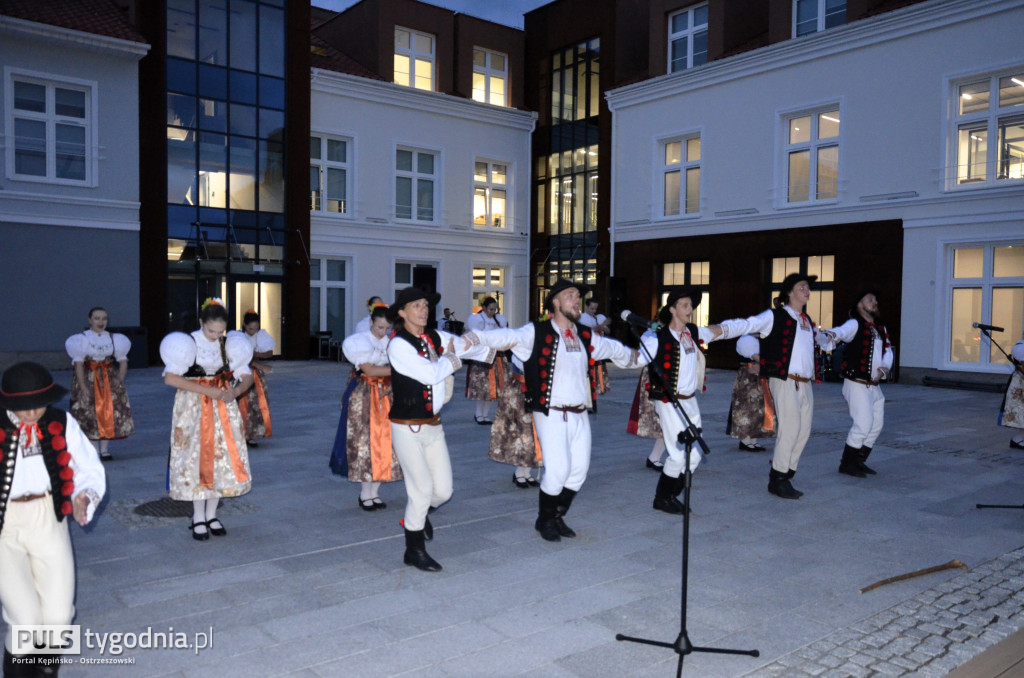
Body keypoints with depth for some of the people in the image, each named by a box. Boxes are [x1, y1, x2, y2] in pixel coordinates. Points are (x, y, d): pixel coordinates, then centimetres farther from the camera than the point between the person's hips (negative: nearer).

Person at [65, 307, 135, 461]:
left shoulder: (113, 338, 4)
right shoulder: (82, 338, -5)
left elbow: (123, 361, 4)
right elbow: (78, 364, -10)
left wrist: (119, 381, -11)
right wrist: (83, 388, -17)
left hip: (109, 378, 3)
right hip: (88, 379, -3)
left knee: (109, 411, 1)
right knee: (89, 413, -4)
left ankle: (104, 449, 10)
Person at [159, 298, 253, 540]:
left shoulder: (229, 345, 3)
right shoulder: (187, 343, -9)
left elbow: (247, 377, 4)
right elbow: (170, 378, -20)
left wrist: (234, 392, -18)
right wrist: (207, 391, -23)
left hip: (223, 409, 4)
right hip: (193, 409, -3)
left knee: (222, 459, 4)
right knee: (196, 460, -1)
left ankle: (212, 515, 19)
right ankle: (198, 518, 12)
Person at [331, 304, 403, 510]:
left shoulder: (390, 342, 5)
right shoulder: (360, 341, -7)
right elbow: (369, 370, -18)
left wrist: (389, 388, -16)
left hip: (385, 396, 4)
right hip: (363, 397, -4)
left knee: (384, 443, 4)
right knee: (364, 444, -1)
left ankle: (374, 493, 15)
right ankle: (365, 495, 9)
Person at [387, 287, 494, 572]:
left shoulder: (435, 337, 4)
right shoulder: (398, 345, -15)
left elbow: (470, 346, 2)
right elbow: (431, 373, -23)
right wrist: (450, 357, -6)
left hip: (433, 425, 6)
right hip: (408, 428, -6)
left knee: (443, 490, 9)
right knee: (421, 491, -1)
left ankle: (417, 514, 44)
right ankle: (414, 551, 23)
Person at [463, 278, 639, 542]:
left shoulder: (586, 337, 12)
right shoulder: (537, 332, -7)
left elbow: (616, 350, 29)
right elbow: (506, 337, -23)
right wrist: (473, 339, -37)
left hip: (580, 415, 6)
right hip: (551, 414, -6)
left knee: (579, 471, 10)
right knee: (557, 471, -9)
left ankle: (558, 517, 32)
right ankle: (544, 521, 16)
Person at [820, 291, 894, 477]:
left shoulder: (880, 328, 14)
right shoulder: (854, 324, -10)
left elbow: (888, 350, 13)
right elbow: (840, 331, -31)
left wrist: (884, 369, -7)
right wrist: (830, 336, -55)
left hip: (874, 385, 8)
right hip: (857, 383, -8)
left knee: (877, 424, 14)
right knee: (863, 423, -11)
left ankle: (859, 461, 28)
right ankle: (847, 463, 4)